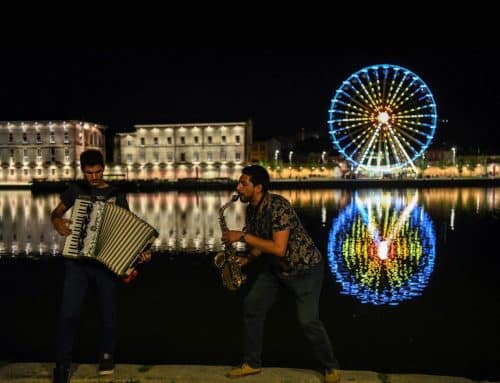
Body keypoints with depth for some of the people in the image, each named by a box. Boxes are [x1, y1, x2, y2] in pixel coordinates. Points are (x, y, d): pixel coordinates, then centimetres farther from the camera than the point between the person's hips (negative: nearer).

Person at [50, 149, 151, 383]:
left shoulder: (117, 196, 3)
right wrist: (57, 221, -8)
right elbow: (56, 212, 16)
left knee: (108, 312, 11)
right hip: (76, 261, 0)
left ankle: (106, 355, 32)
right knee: (68, 313, -7)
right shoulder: (75, 190, 5)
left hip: (106, 262, 0)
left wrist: (140, 252, -13)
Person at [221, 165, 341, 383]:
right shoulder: (251, 209, -2)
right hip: (275, 267, 8)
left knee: (307, 320, -12)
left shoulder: (278, 206, -29)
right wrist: (246, 259, -5)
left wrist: (242, 236, -32)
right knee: (251, 307, 3)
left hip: (305, 268, -8)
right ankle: (252, 363, 18)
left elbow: (278, 248, -35)